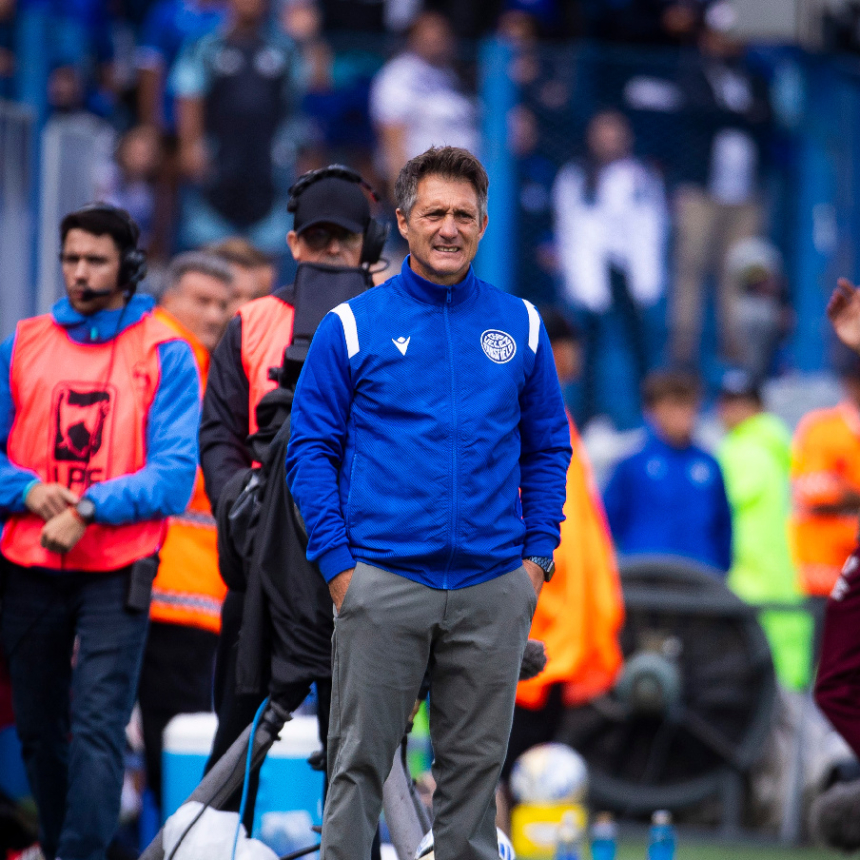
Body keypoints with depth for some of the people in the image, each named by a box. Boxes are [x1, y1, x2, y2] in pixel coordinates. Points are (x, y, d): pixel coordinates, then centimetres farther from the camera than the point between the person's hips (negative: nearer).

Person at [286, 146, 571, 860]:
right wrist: (337, 563, -7)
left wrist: (537, 556, 4)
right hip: (383, 580, -2)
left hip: (493, 586, 2)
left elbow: (547, 448, 14)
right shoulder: (351, 327, 1)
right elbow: (310, 449, 1)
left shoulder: (520, 326, 8)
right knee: (359, 761, -1)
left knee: (475, 762, 7)